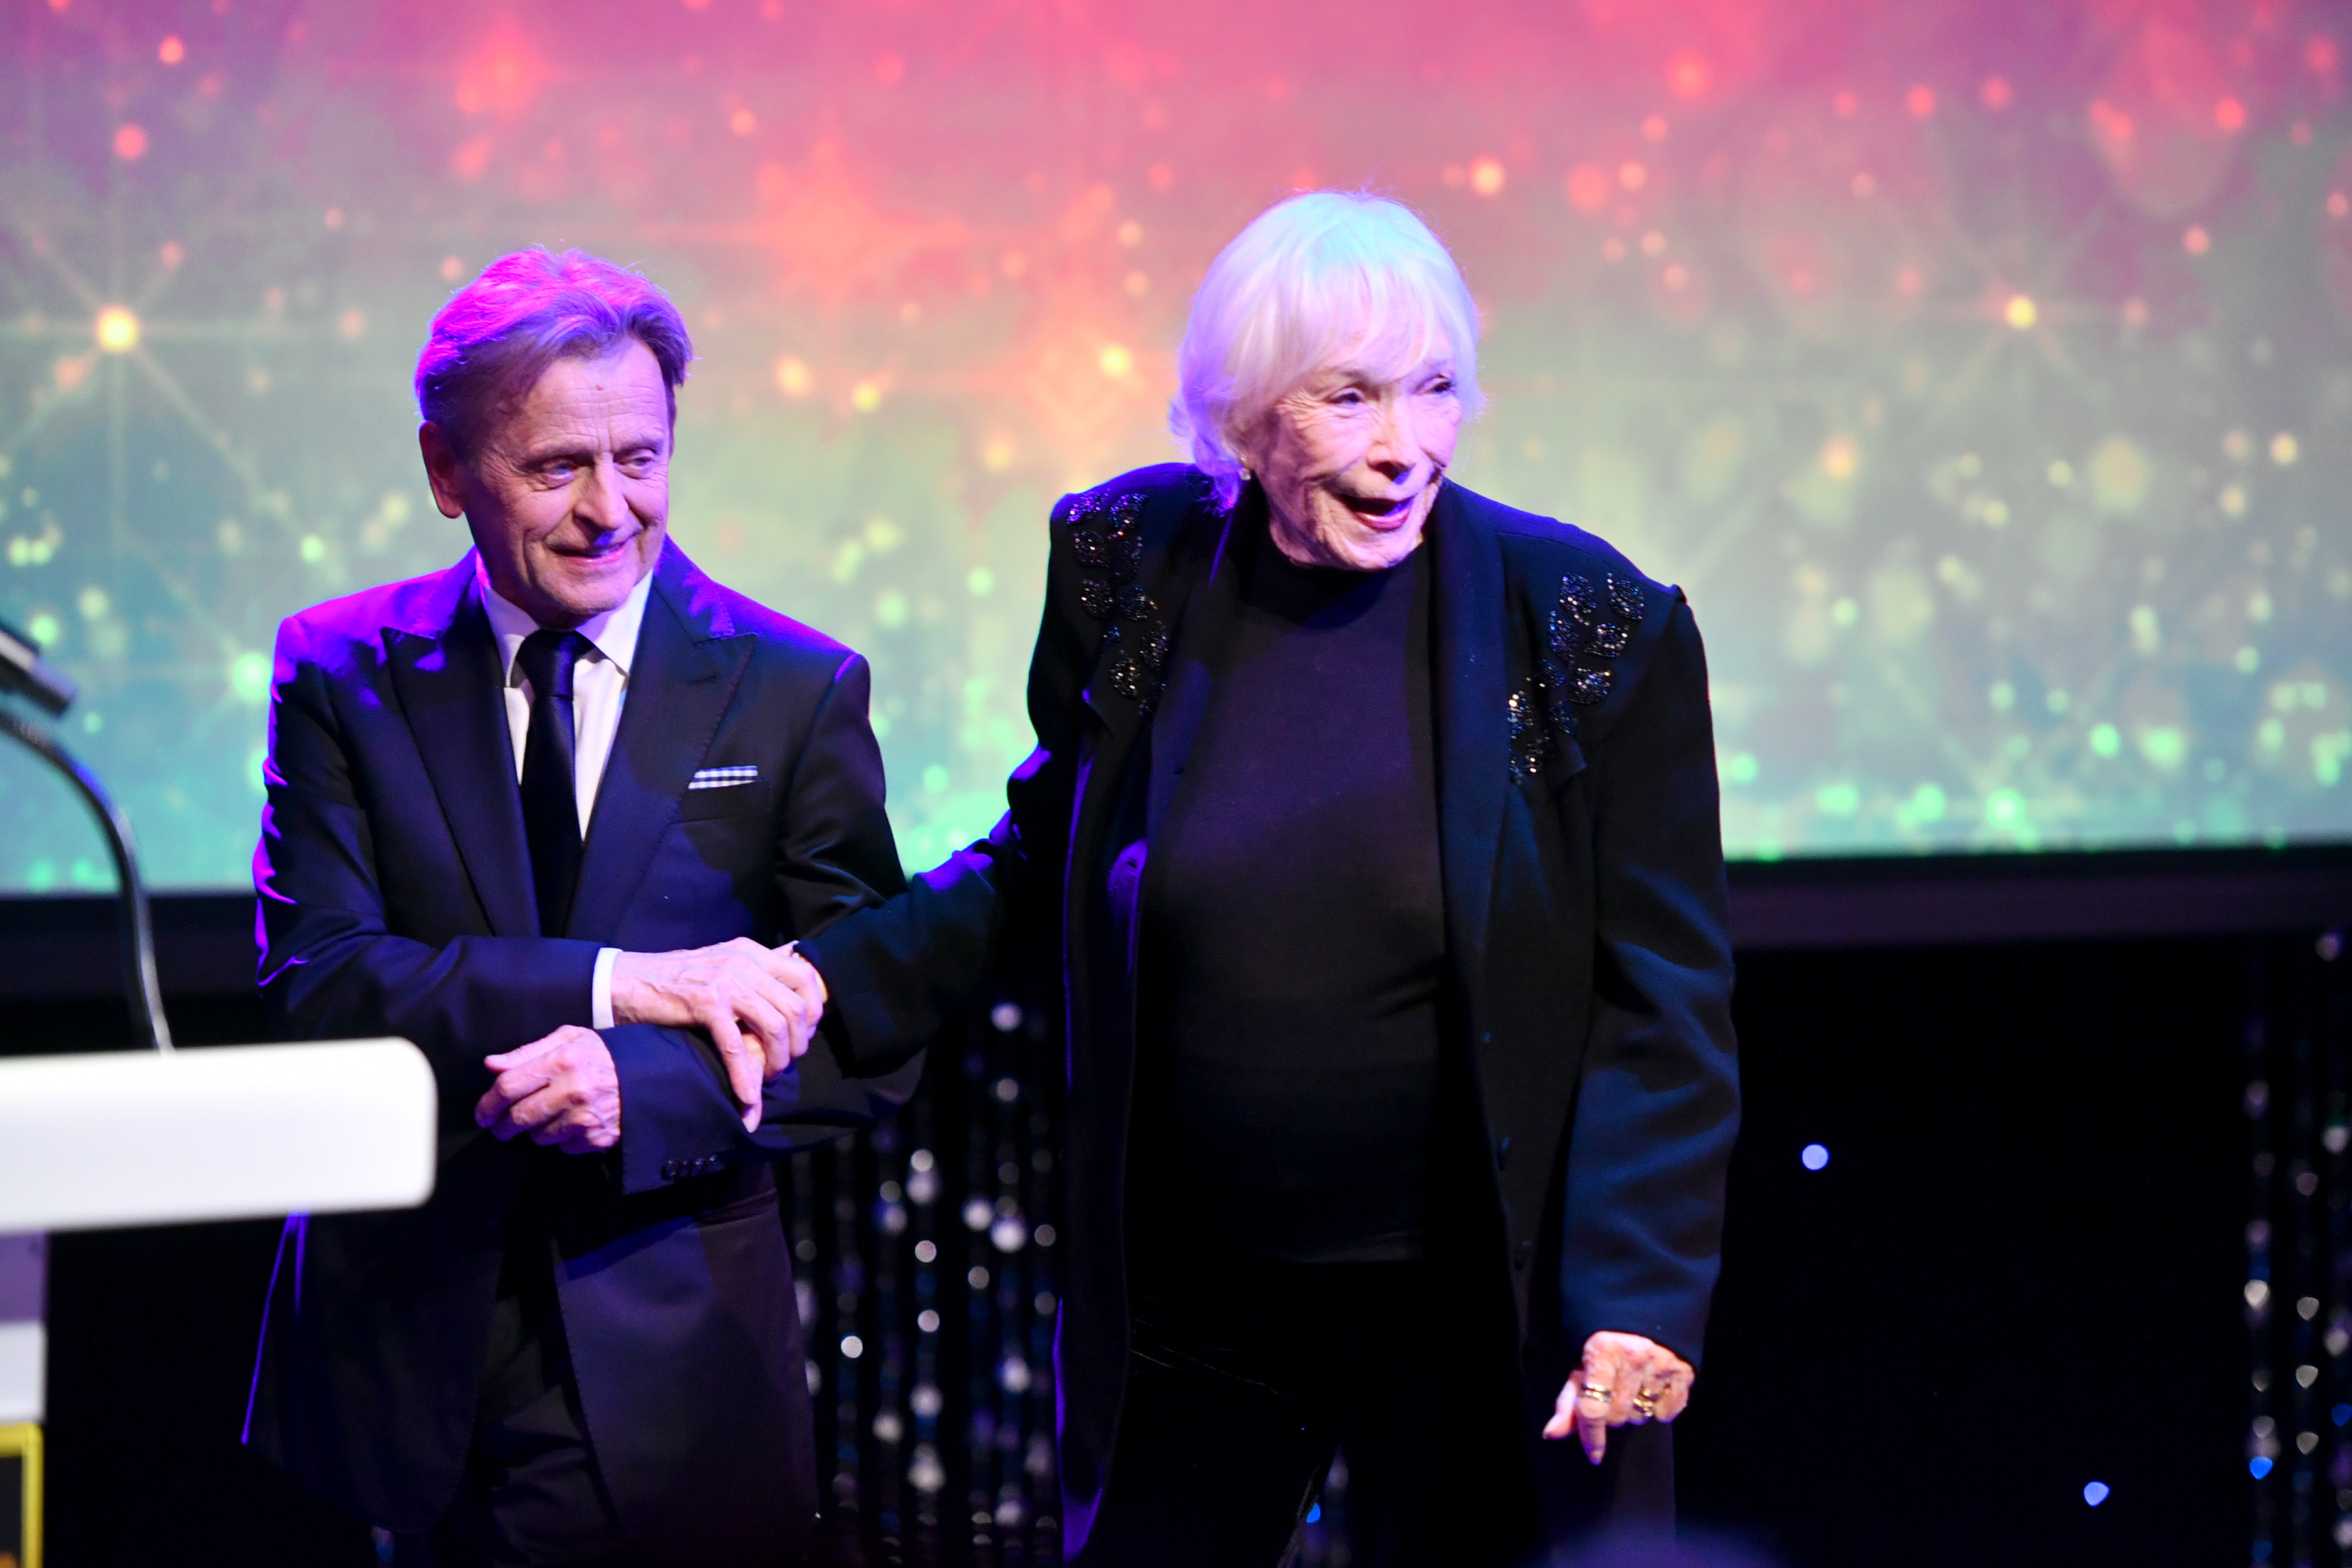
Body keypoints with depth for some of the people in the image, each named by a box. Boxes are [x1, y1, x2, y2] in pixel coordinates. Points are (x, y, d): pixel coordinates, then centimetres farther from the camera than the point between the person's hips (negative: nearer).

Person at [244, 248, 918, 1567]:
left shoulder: (798, 690, 1)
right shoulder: (342, 674, 3)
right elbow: (312, 982, -8)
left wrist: (632, 1091, -20)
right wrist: (616, 981, -19)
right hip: (405, 1350, 0)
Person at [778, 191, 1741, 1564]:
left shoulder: (1587, 625, -11)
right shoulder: (1131, 569, -4)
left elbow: (1664, 1001, -7)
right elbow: (1046, 859, 12)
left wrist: (1641, 1298, -14)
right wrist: (842, 985, -1)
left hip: (1469, 1305, -2)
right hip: (1190, 1305, 3)